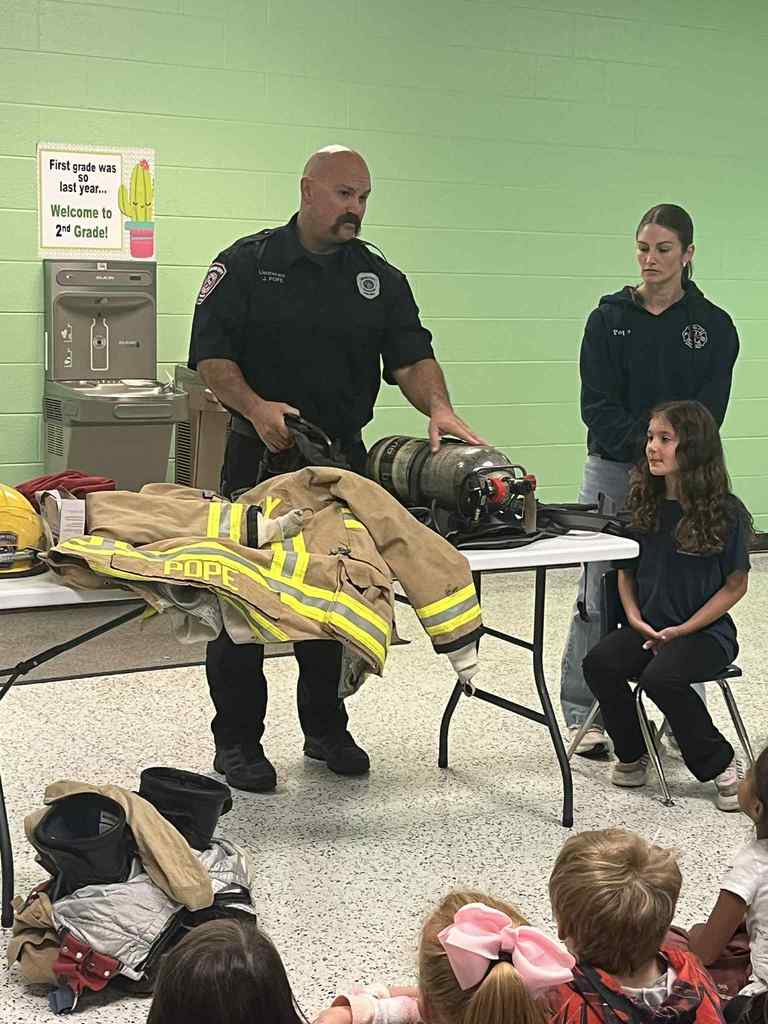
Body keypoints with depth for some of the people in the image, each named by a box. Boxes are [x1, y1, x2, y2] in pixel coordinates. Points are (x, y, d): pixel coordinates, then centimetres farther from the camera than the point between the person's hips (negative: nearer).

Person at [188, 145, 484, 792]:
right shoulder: (249, 263, -1)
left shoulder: (380, 279, 9)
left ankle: (326, 728, 25)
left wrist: (439, 409, -22)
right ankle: (237, 740, 10)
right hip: (260, 455, -3)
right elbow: (210, 354, -5)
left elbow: (412, 356, -3)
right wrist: (256, 407, -20)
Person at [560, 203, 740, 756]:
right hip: (612, 474, 0)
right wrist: (640, 449, -15)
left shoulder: (713, 326, 4)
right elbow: (597, 405, -3)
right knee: (599, 597, 1)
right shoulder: (610, 317, 4)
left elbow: (708, 411, -2)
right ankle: (583, 714, 12)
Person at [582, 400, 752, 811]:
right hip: (649, 627, 5)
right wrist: (635, 618, -5)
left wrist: (682, 630, -13)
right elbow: (626, 571, 13)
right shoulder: (643, 504, 3)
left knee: (660, 677, -31)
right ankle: (632, 754, 3)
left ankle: (722, 764, -9)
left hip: (706, 631, -5)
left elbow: (735, 585, -6)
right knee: (599, 664, -21)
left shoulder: (726, 512, -11)